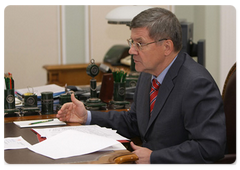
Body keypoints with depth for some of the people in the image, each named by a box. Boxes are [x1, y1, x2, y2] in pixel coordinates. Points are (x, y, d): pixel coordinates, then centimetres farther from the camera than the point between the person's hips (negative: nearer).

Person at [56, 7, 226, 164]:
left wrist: (153, 157, -21)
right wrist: (87, 117, 13)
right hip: (146, 162, 8)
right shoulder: (149, 74, 9)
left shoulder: (197, 84, -20)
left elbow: (211, 146, -25)